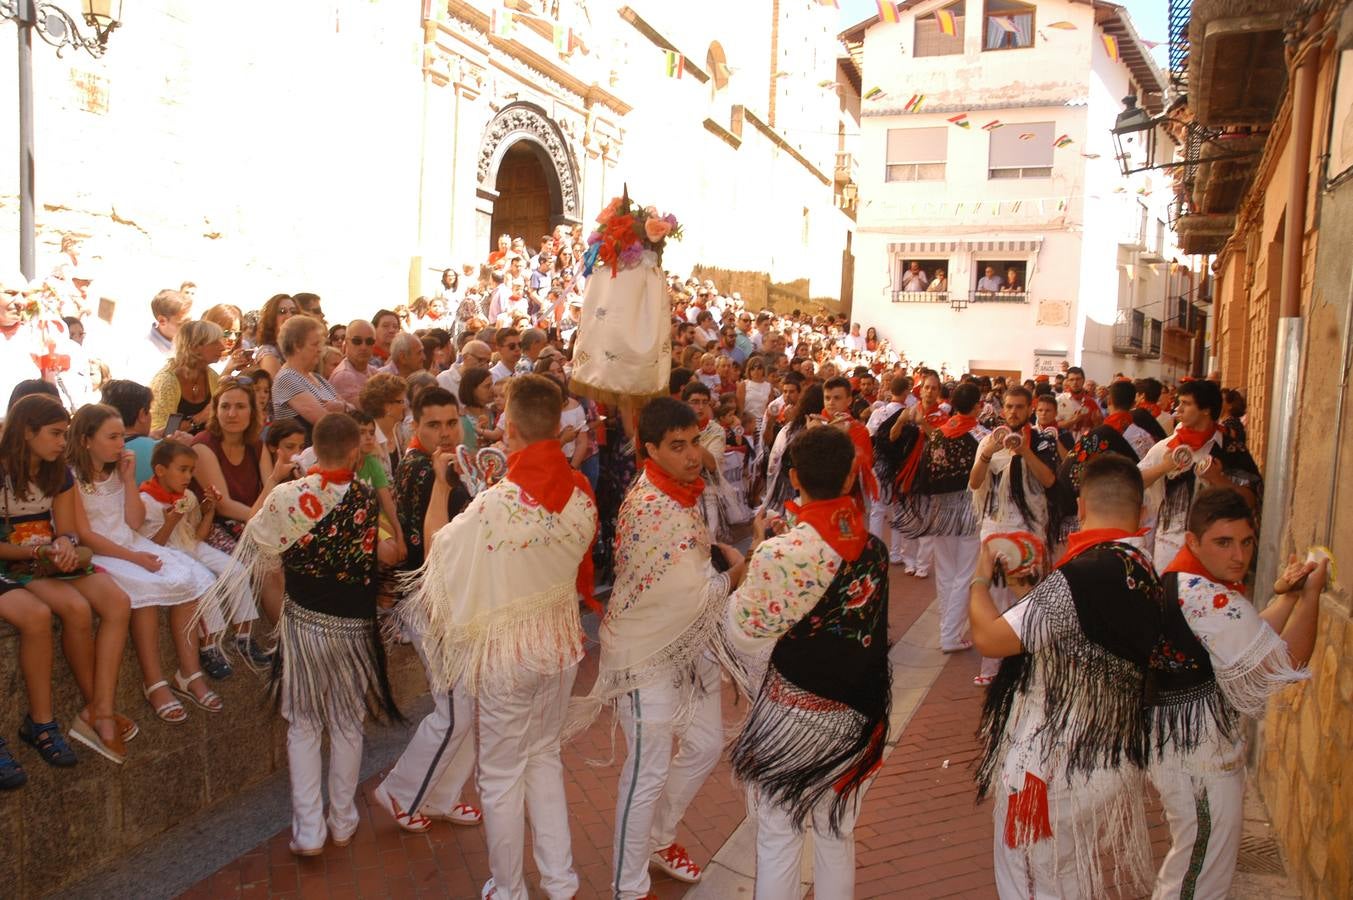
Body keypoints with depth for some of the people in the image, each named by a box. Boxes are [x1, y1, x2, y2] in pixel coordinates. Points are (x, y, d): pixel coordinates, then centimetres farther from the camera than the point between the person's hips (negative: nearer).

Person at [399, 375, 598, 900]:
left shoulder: (495, 507, -27)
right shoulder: (581, 496, -10)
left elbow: (438, 543, -8)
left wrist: (440, 485, 5)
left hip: (507, 652, -5)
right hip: (561, 644, 5)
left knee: (502, 776, 14)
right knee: (544, 757, 24)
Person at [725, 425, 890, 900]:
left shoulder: (779, 555, -24)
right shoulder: (874, 548, -9)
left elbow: (744, 633, -13)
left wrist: (756, 558, -1)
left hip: (792, 717, -4)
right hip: (856, 716, 5)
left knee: (778, 841, 14)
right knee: (838, 837, 23)